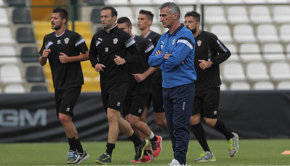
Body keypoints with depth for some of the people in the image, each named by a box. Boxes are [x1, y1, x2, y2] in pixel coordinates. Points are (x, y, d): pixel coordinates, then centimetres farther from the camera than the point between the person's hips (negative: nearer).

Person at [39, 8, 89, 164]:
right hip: (58, 85, 7)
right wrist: (43, 56, -6)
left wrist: (69, 59, -15)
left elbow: (86, 55, -4)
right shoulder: (48, 38, 12)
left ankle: (75, 150, -7)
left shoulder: (73, 36, -6)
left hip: (72, 83, -7)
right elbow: (42, 62, 16)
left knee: (64, 117, -17)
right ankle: (79, 152, 19)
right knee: (66, 120, 9)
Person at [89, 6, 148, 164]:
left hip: (119, 81, -7)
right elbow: (92, 54, 22)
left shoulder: (123, 36, -6)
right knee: (116, 118, 11)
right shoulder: (97, 36, 10)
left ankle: (108, 154, -10)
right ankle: (139, 143, 30)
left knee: (112, 116, -14)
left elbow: (137, 54, -2)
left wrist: (124, 60, -17)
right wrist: (95, 64, 2)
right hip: (105, 81, 7)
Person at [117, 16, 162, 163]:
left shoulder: (142, 43, -8)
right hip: (126, 89, 6)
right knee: (128, 123, 1)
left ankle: (155, 139, 14)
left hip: (140, 89, -6)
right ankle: (146, 153, 11)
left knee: (133, 121, -12)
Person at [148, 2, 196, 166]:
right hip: (167, 87, 8)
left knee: (180, 125, -11)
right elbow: (152, 61, 8)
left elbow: (174, 60, -21)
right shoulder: (164, 38, 16)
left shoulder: (185, 35, -9)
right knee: (172, 126, 8)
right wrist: (165, 57, -9)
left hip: (183, 86, -8)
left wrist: (160, 58, -2)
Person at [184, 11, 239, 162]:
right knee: (193, 119, -7)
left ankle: (231, 138, 21)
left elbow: (226, 53, -6)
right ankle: (208, 154, 1)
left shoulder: (208, 37, -7)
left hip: (211, 86, -6)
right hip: (194, 87, 6)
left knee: (210, 120, -8)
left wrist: (210, 63, -16)